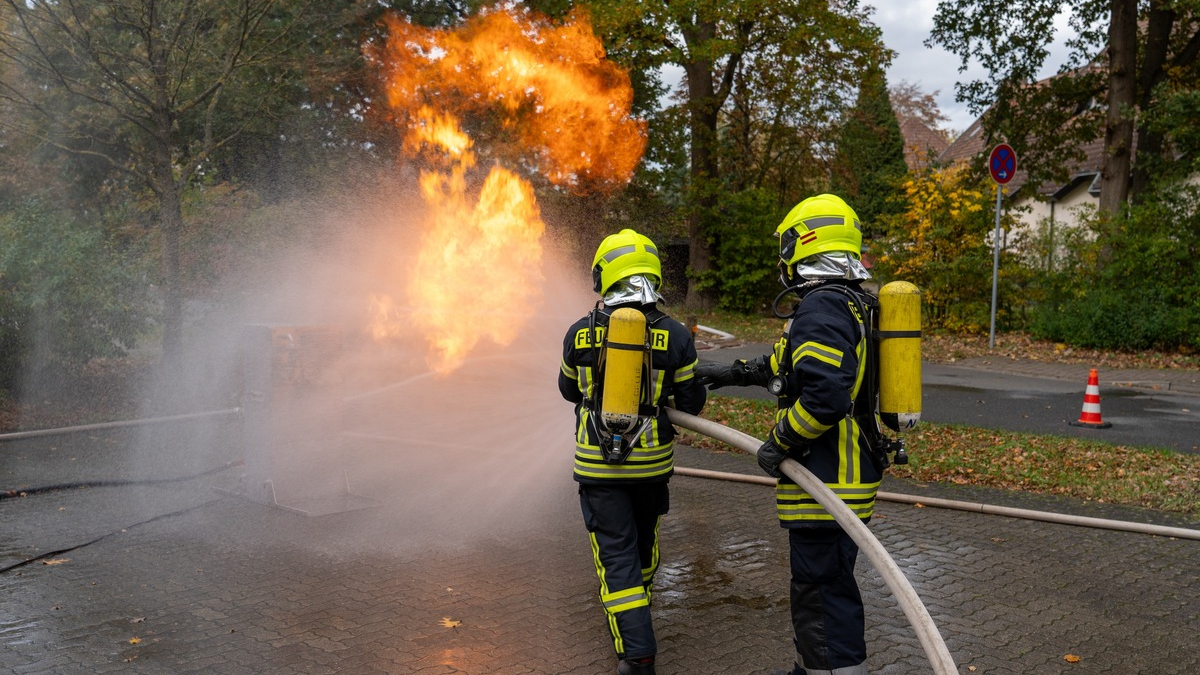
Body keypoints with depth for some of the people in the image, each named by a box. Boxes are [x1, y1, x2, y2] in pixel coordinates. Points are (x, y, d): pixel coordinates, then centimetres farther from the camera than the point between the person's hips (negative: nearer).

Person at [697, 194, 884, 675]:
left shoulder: (821, 307, -19)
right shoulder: (850, 302, 15)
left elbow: (825, 396, -30)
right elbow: (791, 365, 29)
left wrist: (778, 443, -16)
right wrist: (734, 372, 34)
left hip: (828, 483, -11)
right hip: (842, 476, 11)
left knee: (825, 595, -3)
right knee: (814, 585, 24)